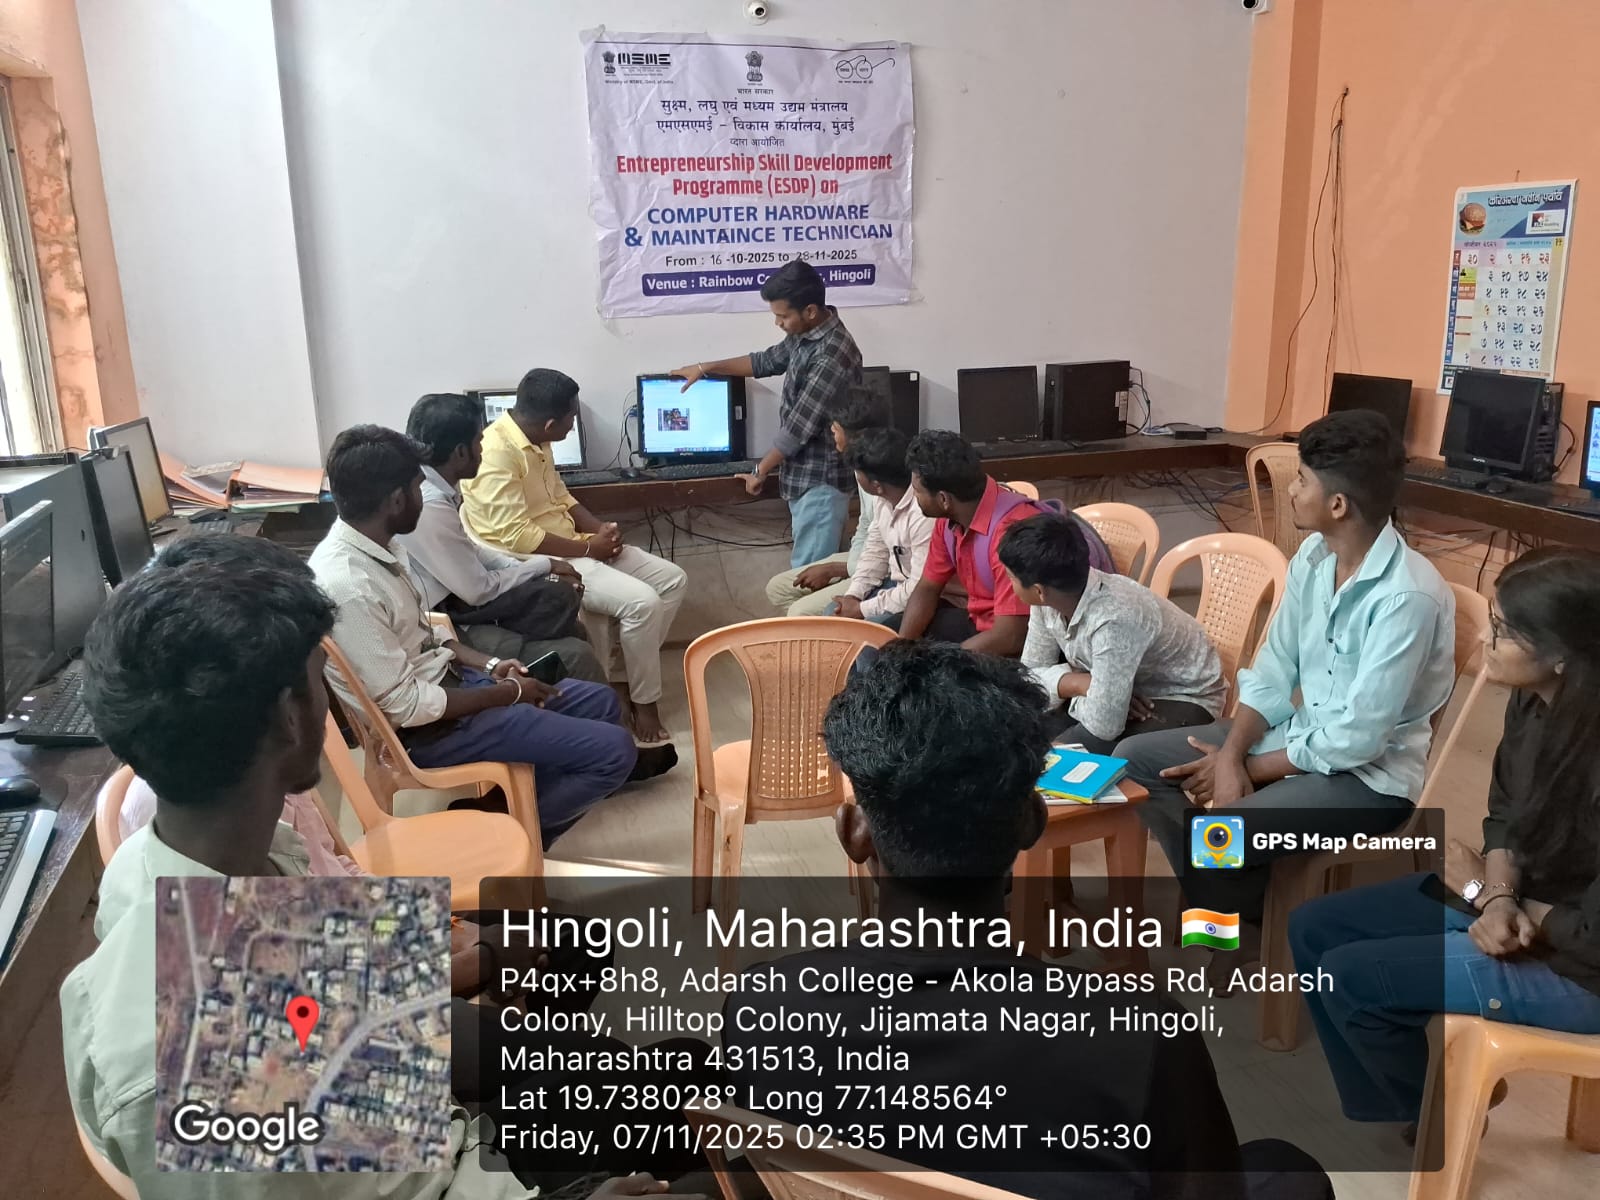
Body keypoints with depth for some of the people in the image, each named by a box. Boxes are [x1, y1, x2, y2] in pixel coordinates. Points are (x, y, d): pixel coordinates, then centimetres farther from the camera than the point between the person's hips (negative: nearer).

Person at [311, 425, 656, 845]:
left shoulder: (376, 546, 0)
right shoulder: (346, 587, -29)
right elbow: (406, 706, -24)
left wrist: (489, 665, 3)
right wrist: (509, 693, -14)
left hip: (443, 677, 9)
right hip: (426, 728, -9)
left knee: (600, 700, 13)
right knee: (615, 749, -11)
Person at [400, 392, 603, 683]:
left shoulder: (433, 488, 1)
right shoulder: (428, 506, -27)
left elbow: (469, 550, 14)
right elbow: (478, 590, -20)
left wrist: (524, 567, 0)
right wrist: (543, 565, -6)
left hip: (454, 607, 10)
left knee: (573, 630, 9)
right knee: (576, 656, -16)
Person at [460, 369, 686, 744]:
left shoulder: (535, 441, 8)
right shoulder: (495, 453, -22)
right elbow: (516, 536, -26)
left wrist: (600, 528, 0)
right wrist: (587, 548, -18)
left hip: (572, 547, 10)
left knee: (672, 579, 2)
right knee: (641, 601, -25)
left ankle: (635, 672, 10)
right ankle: (644, 702, -7)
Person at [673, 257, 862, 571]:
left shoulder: (832, 355, -26)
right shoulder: (805, 334, 5)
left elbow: (800, 427, -23)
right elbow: (766, 361, 23)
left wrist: (761, 471, -11)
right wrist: (705, 368, 21)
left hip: (820, 479, -9)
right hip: (804, 474, 10)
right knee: (815, 564, 18)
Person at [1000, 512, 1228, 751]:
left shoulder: (1114, 620, -37)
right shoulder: (1048, 599, -16)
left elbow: (1103, 727, -35)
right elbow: (1032, 673, -5)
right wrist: (1084, 684, -22)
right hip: (1126, 687, 7)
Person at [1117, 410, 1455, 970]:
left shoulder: (1408, 596, -26)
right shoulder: (1313, 556, -2)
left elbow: (1356, 739, -25)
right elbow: (1273, 673, 2)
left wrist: (1250, 769, -13)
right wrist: (1230, 756, -13)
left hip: (1370, 773, -8)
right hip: (1299, 732, 8)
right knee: (1133, 758, 0)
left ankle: (1264, 931, 5)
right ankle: (1235, 903, 9)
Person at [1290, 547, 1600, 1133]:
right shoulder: (1534, 701, -8)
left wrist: (1485, 891, -11)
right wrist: (1501, 898, -14)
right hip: (1520, 901, 8)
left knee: (1351, 977, -14)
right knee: (1314, 928, 4)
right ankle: (1382, 1116, 17)